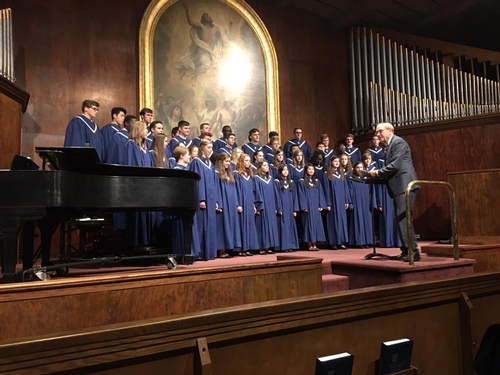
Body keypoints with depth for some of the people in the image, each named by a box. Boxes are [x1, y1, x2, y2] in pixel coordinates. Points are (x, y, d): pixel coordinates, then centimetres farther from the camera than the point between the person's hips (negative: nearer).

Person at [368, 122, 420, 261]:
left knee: (403, 218, -14)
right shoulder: (390, 145, 21)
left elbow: (394, 165, -19)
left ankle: (413, 251, -12)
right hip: (399, 186, 10)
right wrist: (379, 174, 6)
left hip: (405, 185, -10)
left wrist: (377, 172, -10)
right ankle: (406, 250, 16)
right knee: (401, 218, 10)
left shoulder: (398, 142, -9)